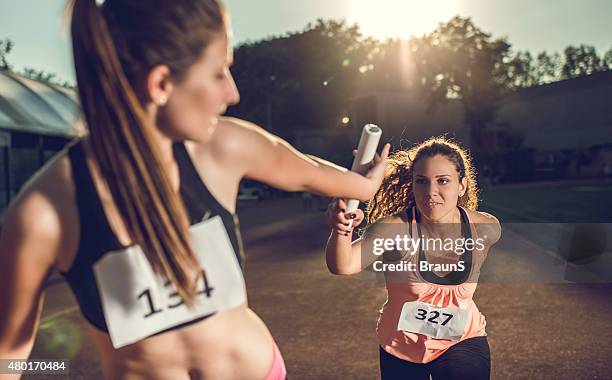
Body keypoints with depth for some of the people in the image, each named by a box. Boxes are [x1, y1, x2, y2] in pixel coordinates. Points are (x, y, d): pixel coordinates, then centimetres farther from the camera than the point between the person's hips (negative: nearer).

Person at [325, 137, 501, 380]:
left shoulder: (486, 229, -17)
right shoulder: (394, 228, -26)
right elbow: (343, 266, -42)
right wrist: (341, 231, -60)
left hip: (462, 339, 1)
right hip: (401, 347, 0)